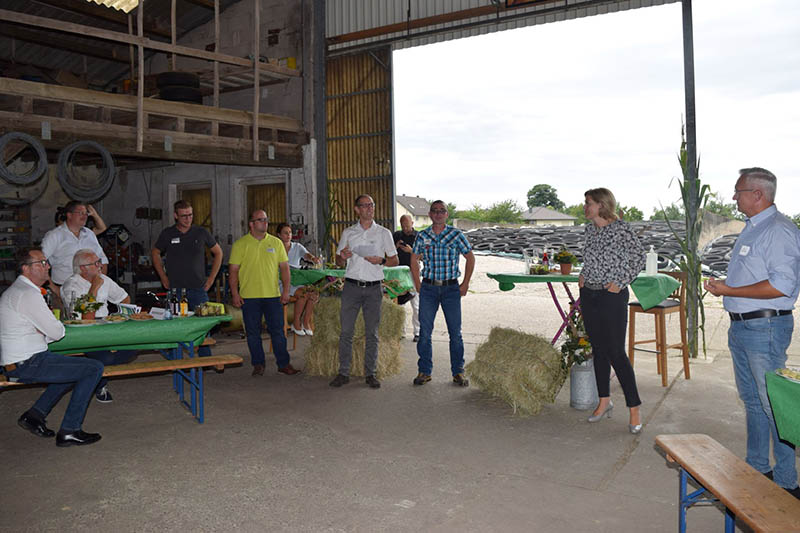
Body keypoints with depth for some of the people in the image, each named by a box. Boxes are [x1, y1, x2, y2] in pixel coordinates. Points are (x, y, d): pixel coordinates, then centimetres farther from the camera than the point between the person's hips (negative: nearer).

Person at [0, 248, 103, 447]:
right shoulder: (28, 294, -18)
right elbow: (57, 332, -18)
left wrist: (46, 330, -3)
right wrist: (58, 325, 5)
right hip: (28, 365, -11)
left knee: (78, 366, 26)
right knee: (94, 368, -12)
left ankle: (36, 413, 18)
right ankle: (69, 432, -8)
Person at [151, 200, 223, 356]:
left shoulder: (201, 232, 3)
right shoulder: (167, 234, 3)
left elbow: (218, 252, 14)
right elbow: (155, 253, 18)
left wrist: (211, 277, 7)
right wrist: (163, 277, 10)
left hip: (198, 289, 0)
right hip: (175, 289, 0)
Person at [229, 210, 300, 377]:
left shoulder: (276, 242, 7)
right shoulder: (240, 244, 1)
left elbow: (284, 267, 8)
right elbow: (233, 270, 0)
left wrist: (286, 291, 0)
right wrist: (235, 293, -7)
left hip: (273, 295, 1)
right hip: (249, 296, -1)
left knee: (278, 331, 4)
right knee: (253, 333, 6)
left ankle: (283, 364, 13)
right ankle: (258, 364, 18)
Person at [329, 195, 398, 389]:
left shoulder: (384, 233, 7)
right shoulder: (348, 233, 10)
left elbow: (395, 261, 8)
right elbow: (339, 262, 14)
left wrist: (381, 261, -12)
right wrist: (343, 257, -9)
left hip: (373, 287, -1)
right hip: (351, 286, 1)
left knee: (372, 333, 4)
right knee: (346, 331, 0)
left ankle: (370, 373, 13)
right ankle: (343, 373, 9)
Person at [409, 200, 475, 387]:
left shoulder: (456, 235, 0)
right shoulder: (422, 236, 4)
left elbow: (470, 258, 7)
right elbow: (414, 260, 15)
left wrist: (465, 284, 3)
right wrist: (418, 285, 8)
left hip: (451, 288, -1)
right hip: (428, 288, 1)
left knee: (455, 332, 3)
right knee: (425, 332, 3)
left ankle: (458, 372, 16)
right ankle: (424, 371, 15)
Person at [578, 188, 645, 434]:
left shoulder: (621, 229, -11)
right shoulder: (588, 230, 10)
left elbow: (639, 258, -8)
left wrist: (620, 283, -12)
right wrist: (583, 275, 9)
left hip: (612, 297, -7)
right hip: (589, 295, 7)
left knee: (616, 353, -5)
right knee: (598, 350, 12)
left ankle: (634, 409, 6)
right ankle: (604, 401, 24)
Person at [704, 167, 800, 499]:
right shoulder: (751, 228, 16)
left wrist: (729, 291, -21)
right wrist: (724, 286, 8)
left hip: (765, 328, -10)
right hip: (741, 326, 10)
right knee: (752, 400, 17)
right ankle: (756, 467, 30)